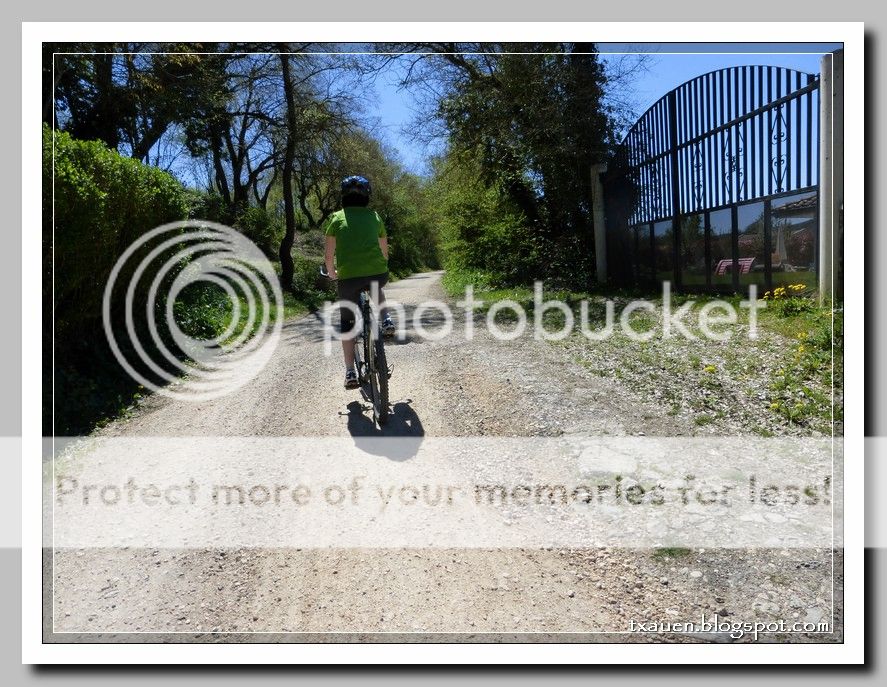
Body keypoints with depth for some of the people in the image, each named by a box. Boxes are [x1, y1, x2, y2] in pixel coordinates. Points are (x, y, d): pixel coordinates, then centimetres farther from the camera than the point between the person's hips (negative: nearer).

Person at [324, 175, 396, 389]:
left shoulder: (337, 218, 11)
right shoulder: (375, 216, 17)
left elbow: (329, 255, 11)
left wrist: (332, 273, 31)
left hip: (348, 276, -1)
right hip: (378, 273, 2)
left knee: (347, 323, 15)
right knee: (377, 290, 39)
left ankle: (350, 373, 11)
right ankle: (386, 320, 16)